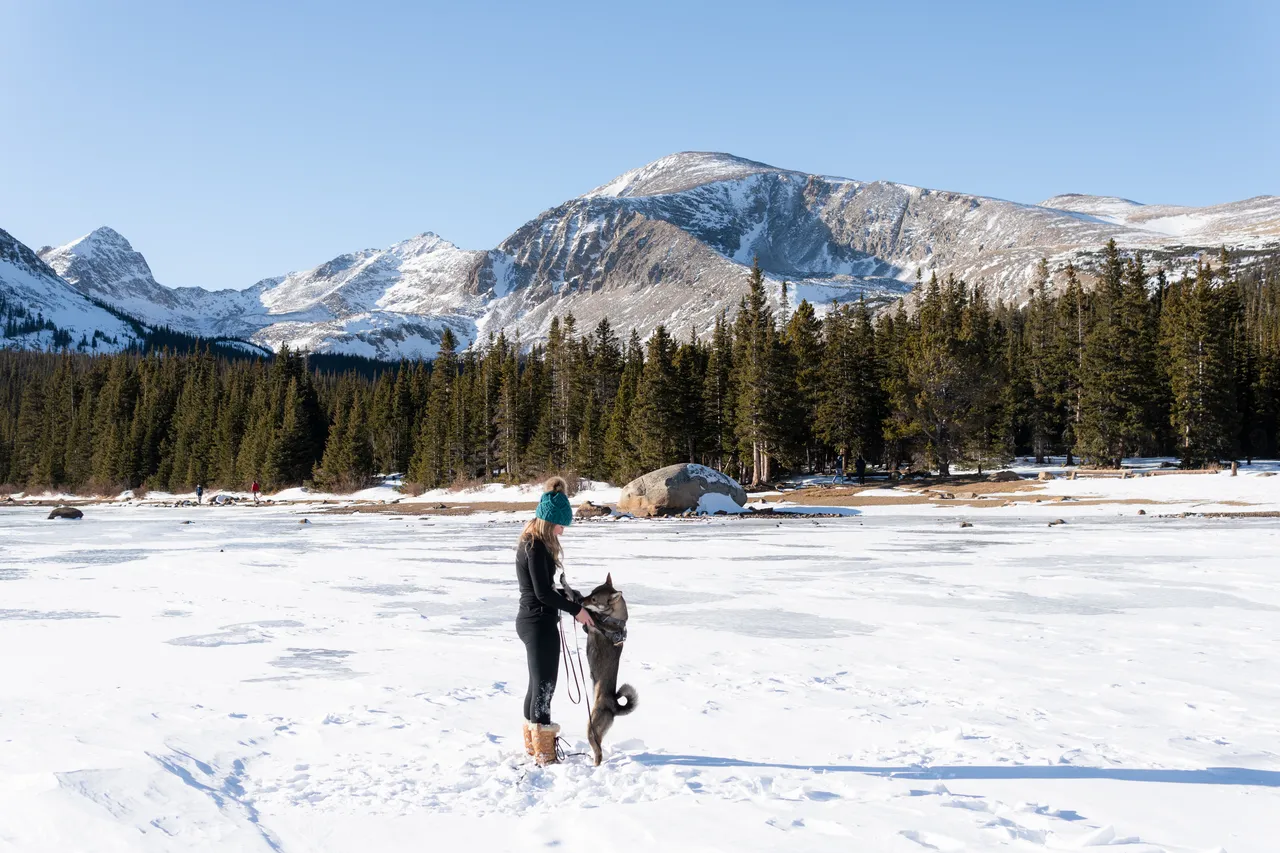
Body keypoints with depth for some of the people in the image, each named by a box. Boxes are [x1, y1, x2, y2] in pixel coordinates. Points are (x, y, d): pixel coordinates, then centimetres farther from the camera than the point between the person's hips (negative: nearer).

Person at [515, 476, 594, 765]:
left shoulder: (532, 542, 12)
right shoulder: (536, 547, -20)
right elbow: (543, 592, -21)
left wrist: (570, 600, 14)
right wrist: (576, 610, -14)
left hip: (531, 620, 10)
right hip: (540, 623, -10)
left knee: (538, 683, 20)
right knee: (544, 684, -1)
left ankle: (532, 741, 34)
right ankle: (544, 753, 8)